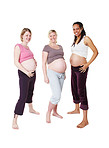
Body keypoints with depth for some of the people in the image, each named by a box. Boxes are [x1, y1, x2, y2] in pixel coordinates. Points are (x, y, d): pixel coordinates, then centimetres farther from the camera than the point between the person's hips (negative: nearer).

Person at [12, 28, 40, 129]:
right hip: (24, 74, -8)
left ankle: (31, 109, 46)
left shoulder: (27, 47, 14)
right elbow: (16, 62, -15)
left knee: (30, 92, 24)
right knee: (23, 97, -12)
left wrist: (34, 61, 7)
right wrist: (26, 72, -21)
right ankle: (14, 121, -7)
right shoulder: (18, 46, -9)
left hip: (33, 73, 8)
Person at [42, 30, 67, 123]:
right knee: (57, 95, -15)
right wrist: (45, 76, -12)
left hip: (61, 74, 7)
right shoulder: (47, 47, -4)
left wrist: (64, 73, 20)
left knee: (58, 94, 13)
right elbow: (44, 63, -7)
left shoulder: (60, 47, 16)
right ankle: (48, 113, 6)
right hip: (53, 73, -7)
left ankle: (55, 112, 31)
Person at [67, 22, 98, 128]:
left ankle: (85, 120, -4)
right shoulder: (75, 40, 14)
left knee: (81, 91, -9)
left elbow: (95, 52, -10)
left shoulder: (86, 39, -9)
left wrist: (87, 64, -17)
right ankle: (77, 109, 39)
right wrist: (72, 62, 17)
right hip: (73, 68, 8)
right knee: (74, 89, 18)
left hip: (81, 69, -8)